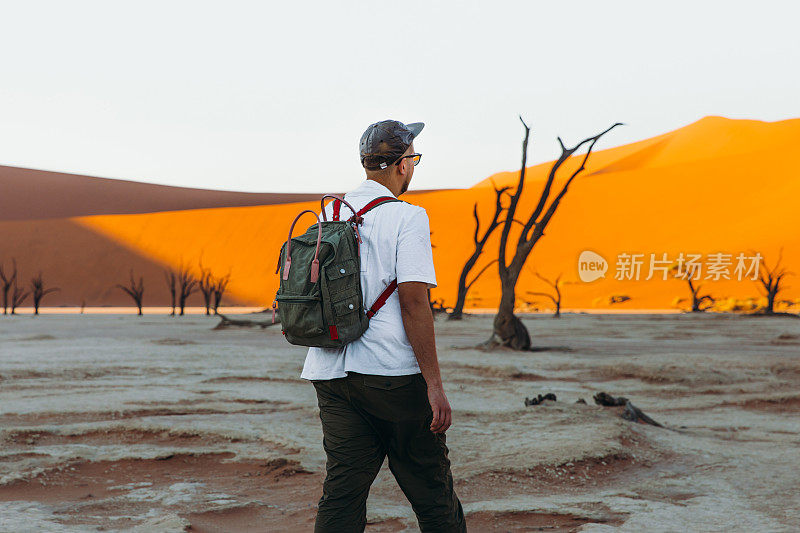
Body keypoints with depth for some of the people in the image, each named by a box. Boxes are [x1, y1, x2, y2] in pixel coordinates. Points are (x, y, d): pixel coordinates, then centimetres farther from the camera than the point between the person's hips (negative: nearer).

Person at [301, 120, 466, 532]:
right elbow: (413, 303, -16)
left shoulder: (327, 216, 11)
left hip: (331, 374, 6)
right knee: (431, 489, 8)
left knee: (342, 492, 7)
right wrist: (434, 385, -15)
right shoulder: (406, 217, -8)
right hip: (393, 374, -6)